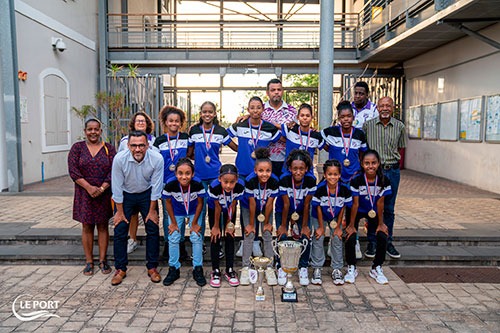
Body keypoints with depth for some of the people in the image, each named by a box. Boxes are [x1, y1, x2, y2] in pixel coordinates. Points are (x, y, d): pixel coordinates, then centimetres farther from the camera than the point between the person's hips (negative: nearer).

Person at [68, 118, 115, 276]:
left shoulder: (109, 148, 3)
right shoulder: (77, 147, 3)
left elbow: (113, 171, -3)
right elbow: (73, 171, -5)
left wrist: (102, 188, -15)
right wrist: (89, 187, -15)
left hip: (104, 194, 0)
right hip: (84, 194, 0)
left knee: (103, 226, 6)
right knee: (87, 227, 6)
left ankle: (103, 260, 15)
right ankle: (89, 261, 15)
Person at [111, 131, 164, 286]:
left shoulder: (157, 158, -25)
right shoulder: (119, 159, -26)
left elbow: (156, 186, -15)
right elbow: (117, 186, -16)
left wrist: (152, 210, -9)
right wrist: (120, 212, -10)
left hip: (147, 194, 0)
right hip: (125, 195, 0)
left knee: (153, 230, -1)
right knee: (120, 231, -2)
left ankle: (152, 267, 14)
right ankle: (120, 269, 14)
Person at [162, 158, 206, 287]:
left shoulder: (198, 184, -33)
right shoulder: (170, 184, -32)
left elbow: (200, 203, -16)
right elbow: (168, 203, -13)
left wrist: (194, 223, -11)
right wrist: (173, 223, -8)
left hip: (194, 212, -1)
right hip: (177, 213, 1)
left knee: (197, 237, -6)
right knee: (173, 238, -1)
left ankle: (198, 269, 10)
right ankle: (174, 269, 17)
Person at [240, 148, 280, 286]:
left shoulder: (274, 182, -30)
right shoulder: (250, 181, -34)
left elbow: (269, 204, -20)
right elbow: (252, 204, -25)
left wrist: (267, 222, -9)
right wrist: (251, 224, -15)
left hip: (266, 209, 2)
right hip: (248, 208, -1)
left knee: (268, 235, -2)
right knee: (249, 236, -5)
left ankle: (269, 268, 7)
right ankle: (245, 268, 5)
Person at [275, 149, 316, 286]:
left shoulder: (311, 180, -26)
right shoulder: (284, 179, -29)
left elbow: (306, 205, -17)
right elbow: (286, 205, -21)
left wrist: (304, 226, -12)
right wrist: (283, 225, -14)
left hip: (301, 212, 1)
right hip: (283, 211, -1)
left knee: (306, 236, -12)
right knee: (282, 236, -14)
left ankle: (303, 268, 8)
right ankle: (281, 268, 5)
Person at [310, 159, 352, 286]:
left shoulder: (344, 190, -24)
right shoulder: (320, 189, -30)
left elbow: (343, 208, -11)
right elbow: (318, 208, -18)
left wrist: (338, 227, -7)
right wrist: (321, 227, -12)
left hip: (336, 217, 2)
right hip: (319, 217, -1)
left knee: (337, 239, -1)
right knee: (318, 239, -6)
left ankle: (337, 269, 13)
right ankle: (317, 269, 8)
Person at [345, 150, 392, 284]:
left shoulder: (383, 181, -17)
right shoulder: (356, 181, -24)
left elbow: (380, 203, -11)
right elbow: (355, 204, -20)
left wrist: (381, 223, -8)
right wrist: (351, 225, -16)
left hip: (374, 213, 2)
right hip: (357, 212, -2)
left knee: (383, 237, -14)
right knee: (350, 238, -18)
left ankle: (376, 268, 10)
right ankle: (351, 268, 7)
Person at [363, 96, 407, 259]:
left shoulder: (400, 127, 4)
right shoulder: (368, 125, 0)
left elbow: (401, 148, 13)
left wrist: (395, 167, 10)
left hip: (392, 171, 2)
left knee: (389, 209, 10)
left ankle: (387, 242, 22)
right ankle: (372, 242, 14)